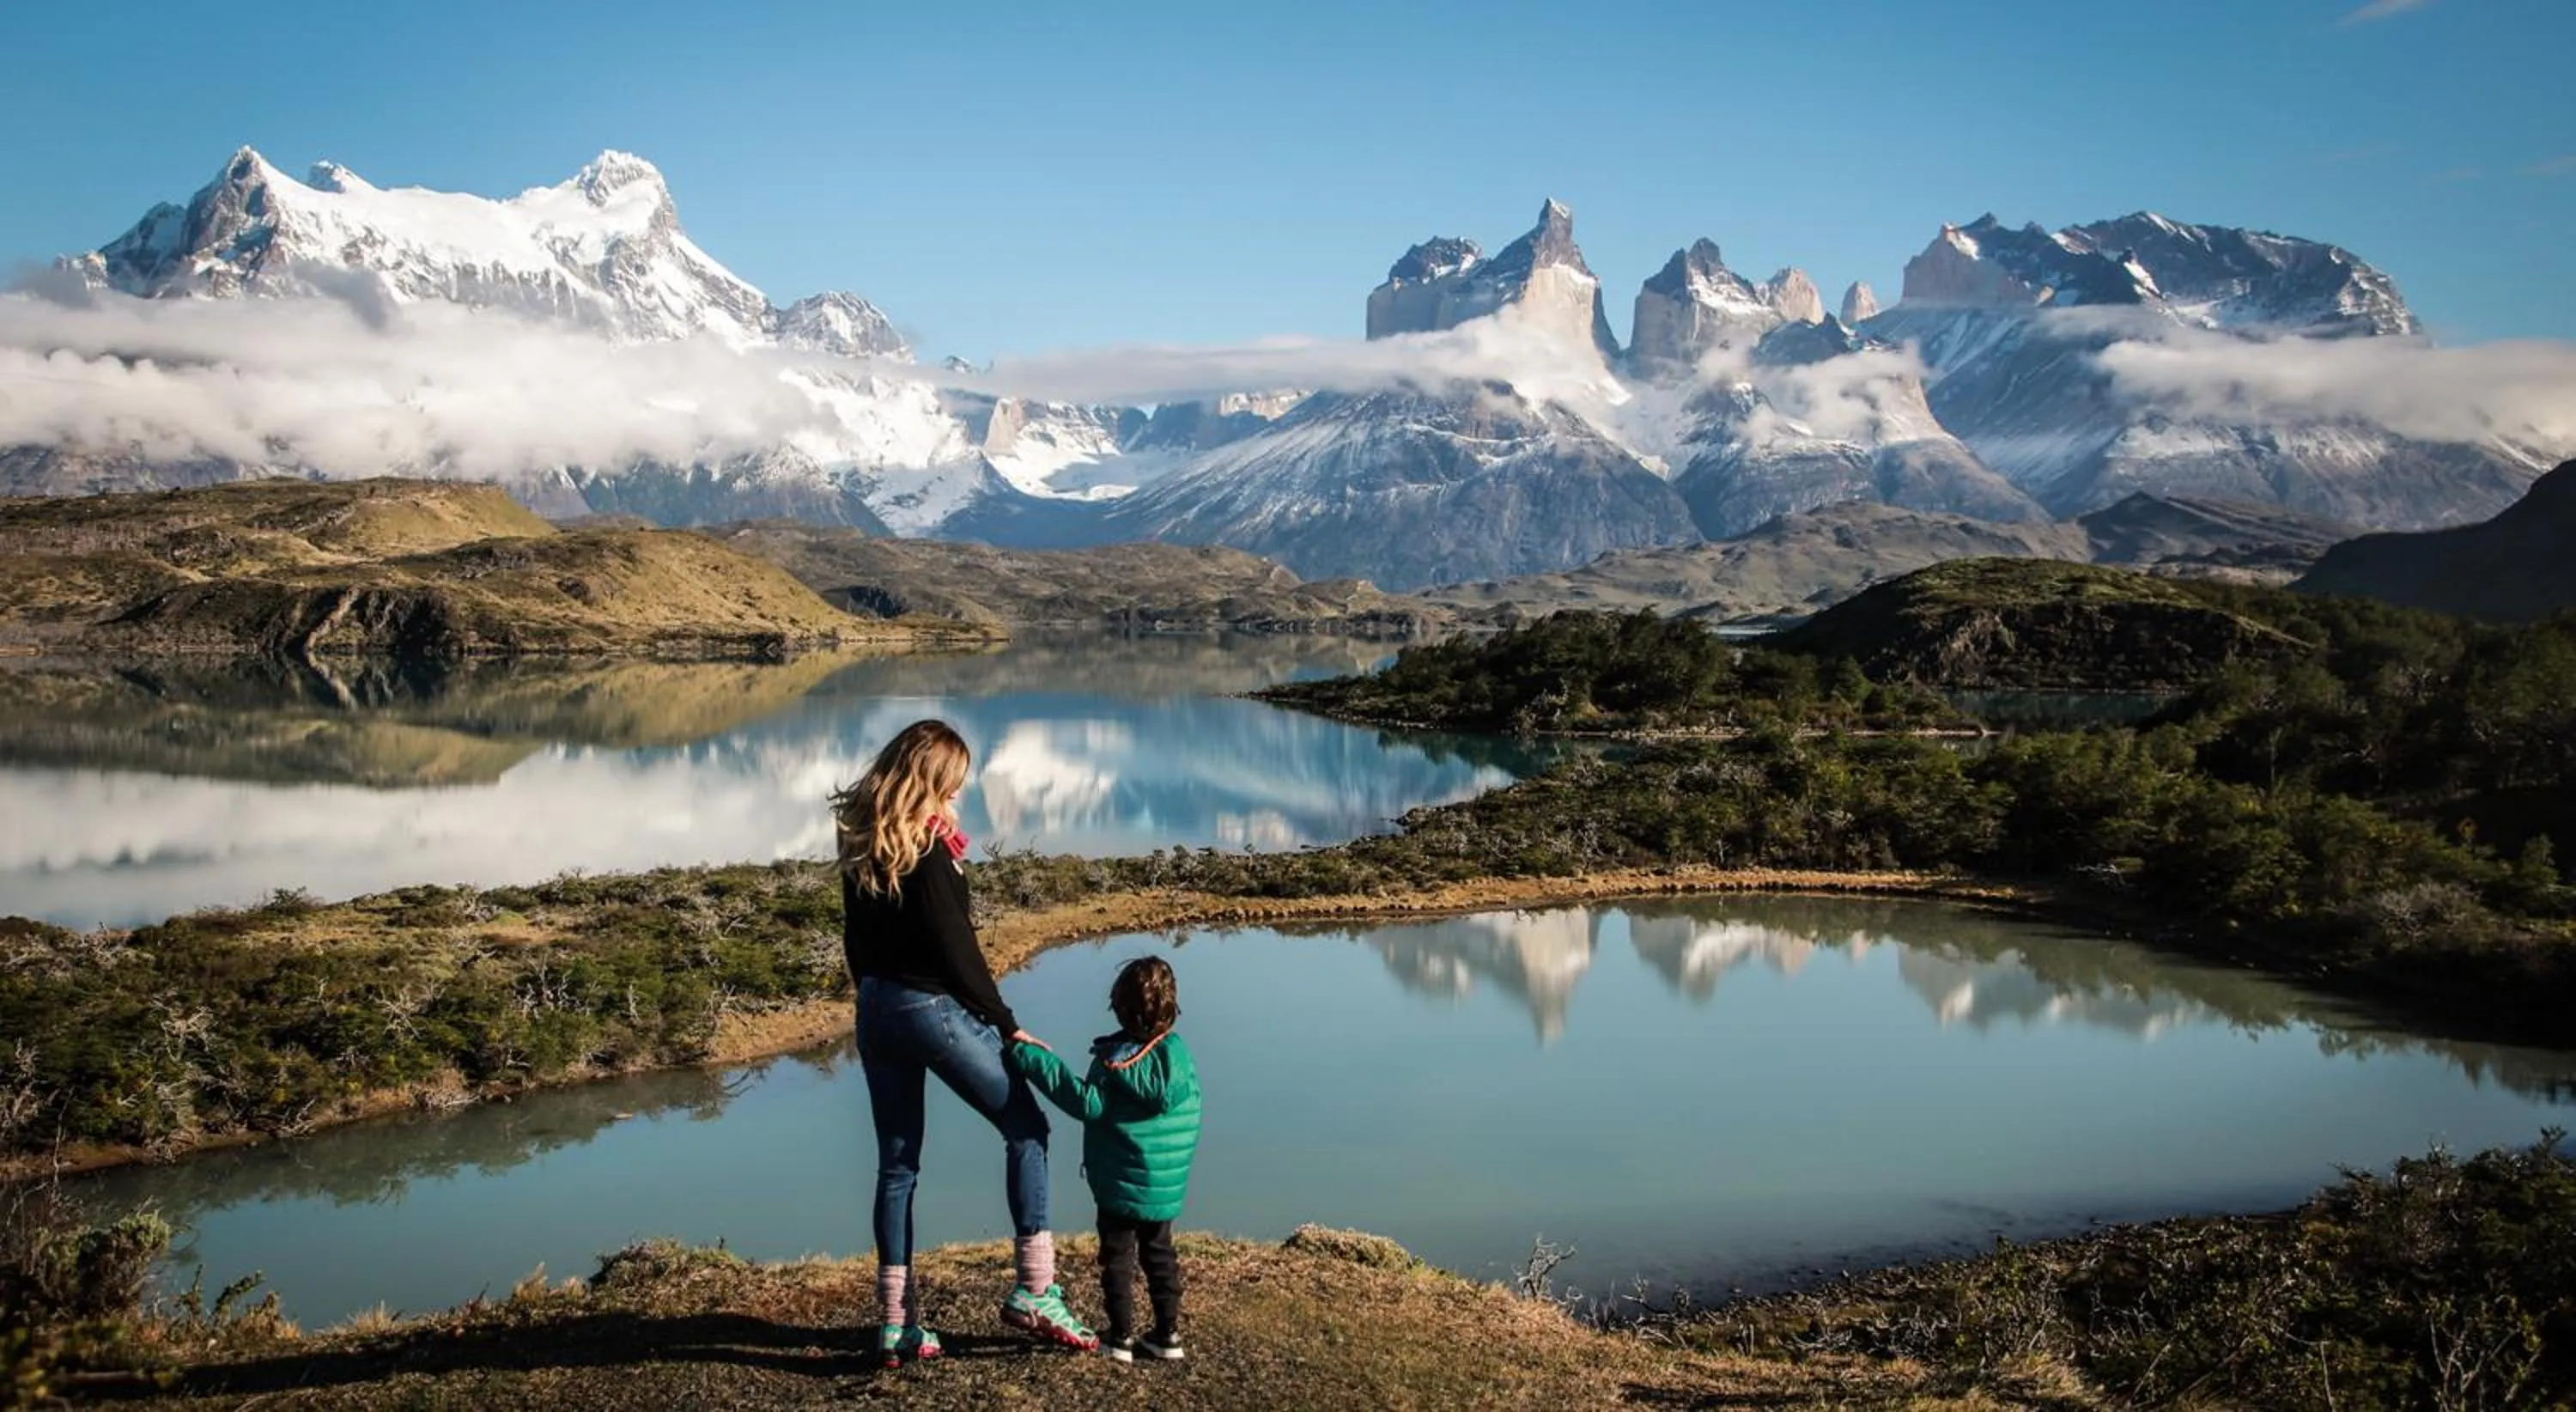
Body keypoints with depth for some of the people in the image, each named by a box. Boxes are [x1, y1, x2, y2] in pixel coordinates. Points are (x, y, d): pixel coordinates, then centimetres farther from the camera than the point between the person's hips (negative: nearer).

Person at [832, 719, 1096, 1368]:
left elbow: (856, 938, 11)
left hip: (875, 1010, 8)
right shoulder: (928, 851, -20)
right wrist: (1007, 1025, -7)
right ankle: (1034, 1292, 3)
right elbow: (956, 950, -16)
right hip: (934, 1009, -7)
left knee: (896, 1162, 14)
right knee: (1026, 1127, 7)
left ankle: (896, 1323, 17)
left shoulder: (860, 843, 3)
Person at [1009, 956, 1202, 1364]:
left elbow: (1088, 1103, -25)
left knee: (1118, 1257, 7)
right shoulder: (1178, 1051, -1)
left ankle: (1122, 1337, 10)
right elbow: (1191, 1111, 6)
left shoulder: (1116, 1058, -17)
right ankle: (1168, 1333, 20)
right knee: (1159, 1253, 17)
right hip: (1168, 1184, 5)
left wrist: (1034, 1058, -26)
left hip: (1121, 1184, -5)